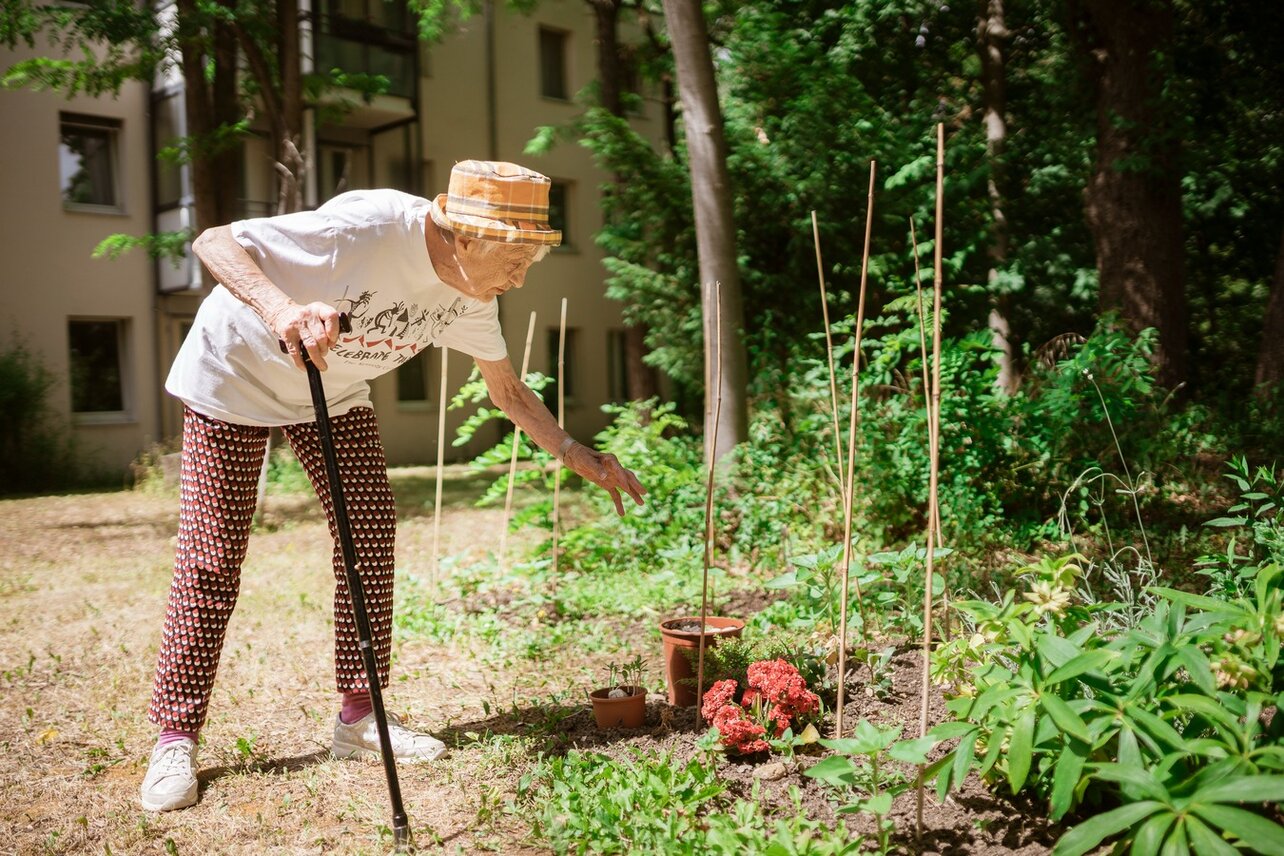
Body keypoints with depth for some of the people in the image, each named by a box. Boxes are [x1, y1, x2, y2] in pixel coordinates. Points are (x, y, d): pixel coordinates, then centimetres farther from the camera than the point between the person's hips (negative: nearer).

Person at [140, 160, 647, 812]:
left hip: (334, 392, 6)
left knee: (370, 536, -4)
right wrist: (283, 308, -52)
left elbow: (507, 391, 1)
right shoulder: (368, 228, -35)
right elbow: (214, 243, -34)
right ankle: (174, 737, 5)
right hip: (234, 374, -6)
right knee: (212, 558, -7)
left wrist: (579, 456, -8)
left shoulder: (470, 295, -14)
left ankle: (360, 716, 7)